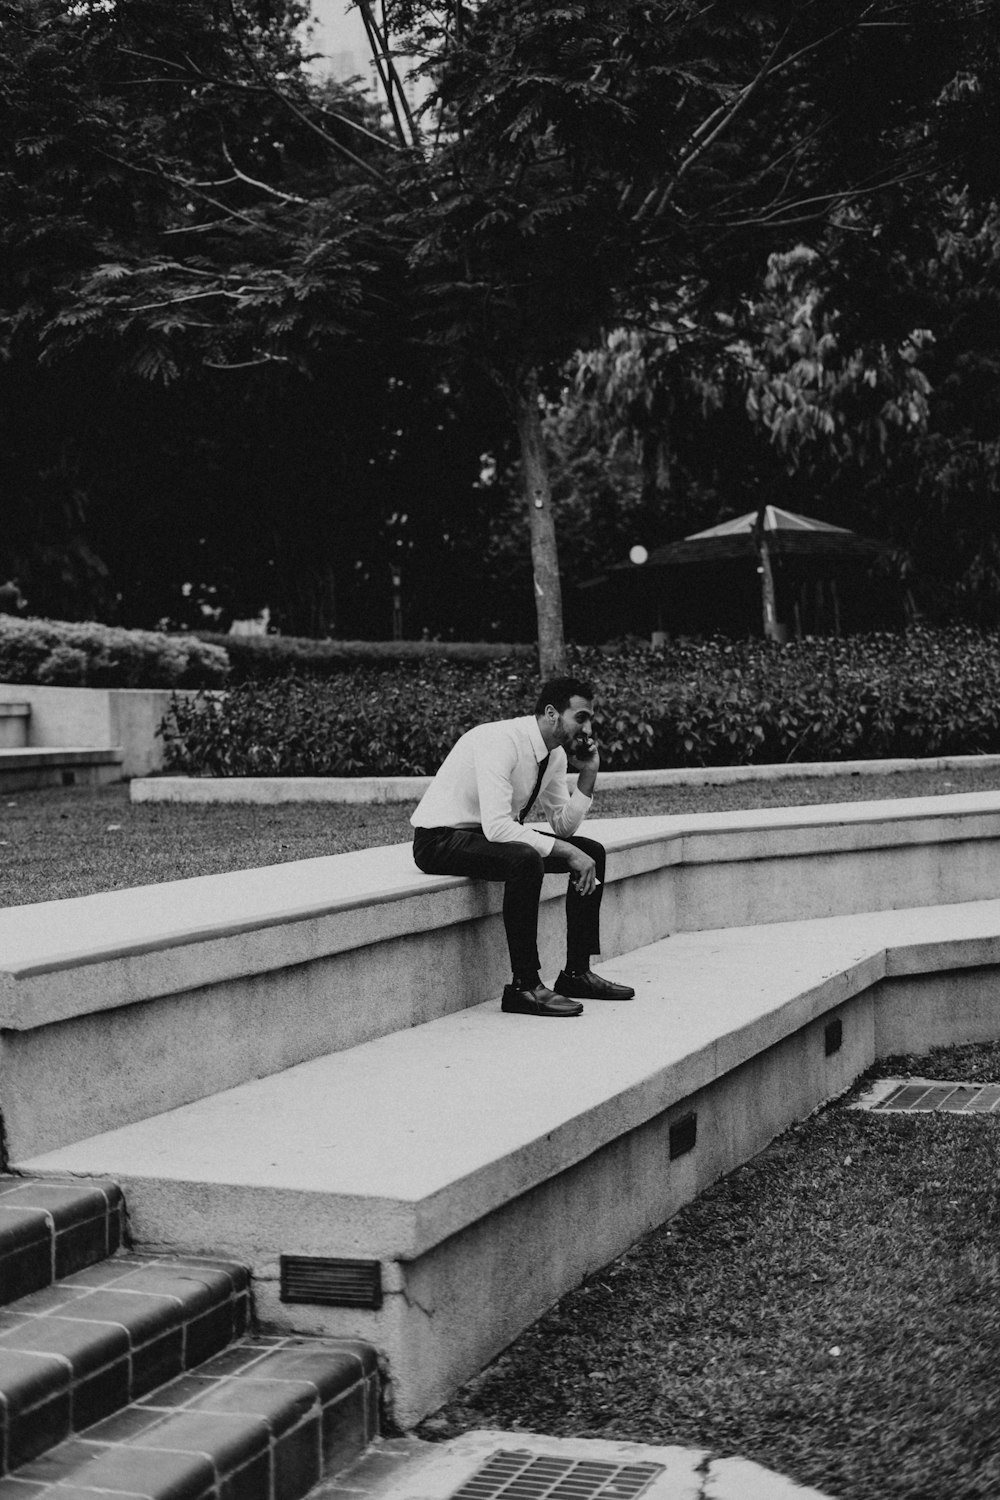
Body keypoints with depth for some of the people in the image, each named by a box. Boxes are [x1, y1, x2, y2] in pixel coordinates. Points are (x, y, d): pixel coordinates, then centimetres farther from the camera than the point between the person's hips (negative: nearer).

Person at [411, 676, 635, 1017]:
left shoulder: (555, 754, 2)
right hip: (441, 840, -9)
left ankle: (577, 973, 4)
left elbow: (563, 826, 9)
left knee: (592, 852, 0)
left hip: (493, 833, 9)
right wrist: (566, 852, -32)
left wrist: (588, 774, -5)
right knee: (526, 861, -36)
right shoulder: (500, 742, -26)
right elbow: (497, 826, -34)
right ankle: (524, 986, -28)